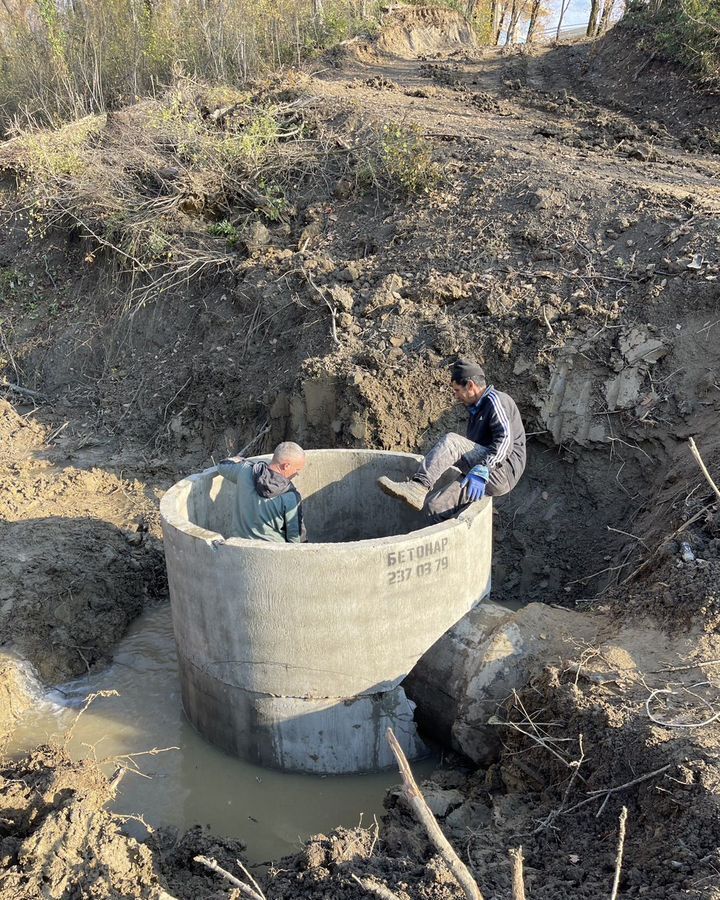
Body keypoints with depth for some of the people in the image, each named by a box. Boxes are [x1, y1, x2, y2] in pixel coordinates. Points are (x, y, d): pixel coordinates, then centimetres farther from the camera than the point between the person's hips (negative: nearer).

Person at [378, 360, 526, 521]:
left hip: (503, 470, -9)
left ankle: (418, 486, -36)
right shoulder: (476, 408, 25)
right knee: (434, 505, -6)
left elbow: (505, 439, -22)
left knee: (451, 441, -27)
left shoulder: (495, 400, -6)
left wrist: (481, 470, -32)